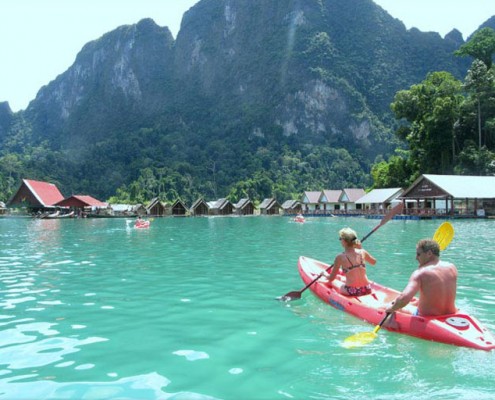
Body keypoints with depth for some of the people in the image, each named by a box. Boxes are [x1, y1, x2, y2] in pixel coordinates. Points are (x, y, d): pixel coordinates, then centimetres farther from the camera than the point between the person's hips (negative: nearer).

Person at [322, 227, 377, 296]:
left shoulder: (340, 257, -11)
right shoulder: (362, 252, -2)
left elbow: (331, 278, -2)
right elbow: (374, 262, 21)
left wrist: (324, 274, 20)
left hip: (351, 292, -5)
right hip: (367, 290, 5)